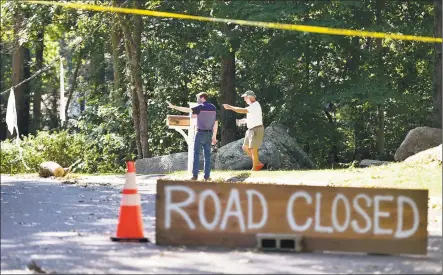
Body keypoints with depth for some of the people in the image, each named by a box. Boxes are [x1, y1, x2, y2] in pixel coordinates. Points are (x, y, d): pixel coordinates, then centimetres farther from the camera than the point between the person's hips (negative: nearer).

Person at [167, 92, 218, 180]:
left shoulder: (200, 107, -9)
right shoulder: (213, 108, 9)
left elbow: (186, 110, -18)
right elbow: (216, 123, 11)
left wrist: (174, 107, -16)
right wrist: (214, 136, 16)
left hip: (200, 133, -5)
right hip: (209, 134, 5)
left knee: (196, 154, 0)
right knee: (207, 155, 7)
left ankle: (195, 175, -6)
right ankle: (207, 176, 4)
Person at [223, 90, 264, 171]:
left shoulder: (255, 106, -17)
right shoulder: (253, 106, 15)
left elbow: (243, 110, -30)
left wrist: (230, 107, -27)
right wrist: (245, 121, 11)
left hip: (256, 130, -11)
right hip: (251, 130, 11)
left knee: (253, 149, -7)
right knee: (245, 147, 12)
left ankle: (255, 168, 0)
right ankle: (258, 163, 16)